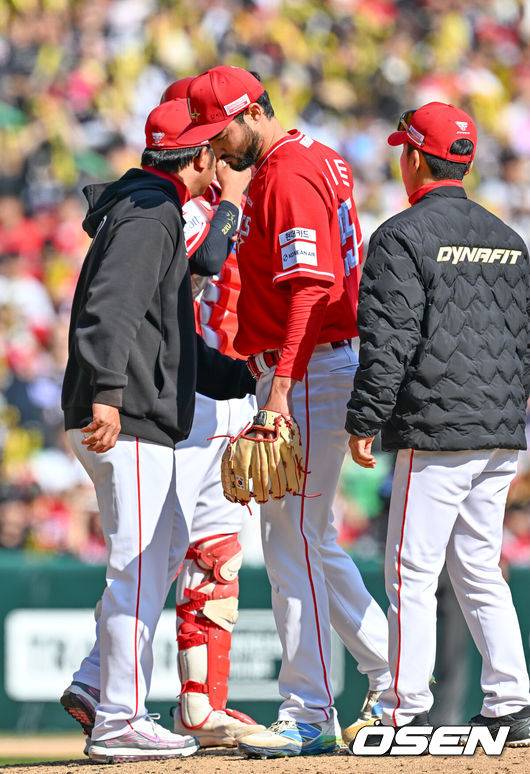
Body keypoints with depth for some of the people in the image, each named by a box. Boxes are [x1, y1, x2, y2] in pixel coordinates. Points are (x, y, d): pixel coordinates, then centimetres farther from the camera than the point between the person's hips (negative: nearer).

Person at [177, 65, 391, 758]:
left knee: (293, 540, -9)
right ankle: (390, 676, 18)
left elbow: (310, 287, -24)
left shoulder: (290, 176, -15)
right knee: (307, 539, 15)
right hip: (312, 369, 11)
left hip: (309, 371, -11)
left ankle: (309, 716, -7)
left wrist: (282, 387, -29)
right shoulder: (318, 161, 17)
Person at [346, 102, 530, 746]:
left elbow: (388, 339, -14)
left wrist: (364, 422, -10)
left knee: (412, 572, -4)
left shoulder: (403, 236, -8)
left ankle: (408, 714, -6)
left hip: (435, 432, -7)